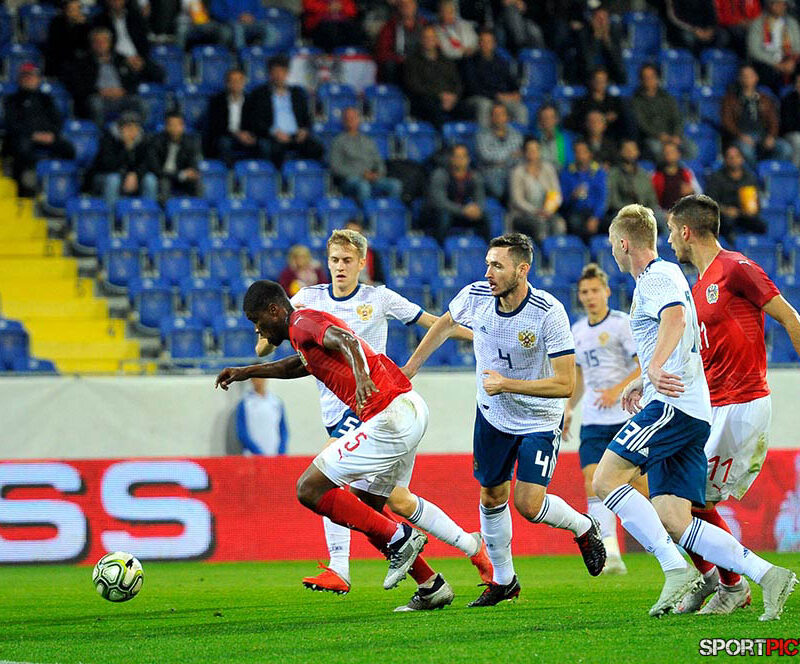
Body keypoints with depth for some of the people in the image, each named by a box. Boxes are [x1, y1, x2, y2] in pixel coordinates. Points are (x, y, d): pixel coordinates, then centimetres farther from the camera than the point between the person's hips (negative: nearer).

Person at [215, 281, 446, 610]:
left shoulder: (303, 322, -5)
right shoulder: (309, 324, 25)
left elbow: (346, 340, -26)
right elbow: (299, 364, 48)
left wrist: (361, 374, -45)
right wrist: (246, 372, 50)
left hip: (389, 416, -10)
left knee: (310, 489, -7)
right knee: (363, 510, 18)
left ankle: (399, 538, -6)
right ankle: (433, 586, 16)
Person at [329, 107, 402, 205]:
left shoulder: (368, 141, 27)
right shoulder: (339, 141, 13)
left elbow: (379, 162, 24)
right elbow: (335, 167, 1)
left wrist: (378, 174, -2)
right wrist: (362, 174, -8)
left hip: (371, 179, 4)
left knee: (395, 184, -27)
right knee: (363, 185, -41)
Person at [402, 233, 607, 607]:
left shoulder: (549, 313, -28)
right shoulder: (475, 296, -14)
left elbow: (565, 384, -28)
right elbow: (444, 324, 11)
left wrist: (507, 384, -29)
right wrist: (410, 367, 16)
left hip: (540, 420, -5)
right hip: (492, 415, 5)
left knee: (529, 505, -13)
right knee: (492, 496, 10)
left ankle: (583, 527, 19)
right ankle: (503, 580, 28)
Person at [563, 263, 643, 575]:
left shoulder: (622, 323, -6)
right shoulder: (578, 331, 14)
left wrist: (617, 390, -21)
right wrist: (569, 409, 20)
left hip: (627, 416, -5)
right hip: (593, 419, 5)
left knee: (640, 482, -3)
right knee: (592, 479, -12)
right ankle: (610, 554, -18)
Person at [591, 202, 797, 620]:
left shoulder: (657, 277, -3)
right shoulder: (656, 280, 29)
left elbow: (676, 317, -26)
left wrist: (655, 367, -41)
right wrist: (644, 383, 47)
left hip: (673, 406, -10)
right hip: (690, 413, 10)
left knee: (607, 479, -15)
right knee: (672, 522, -2)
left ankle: (676, 570, -22)